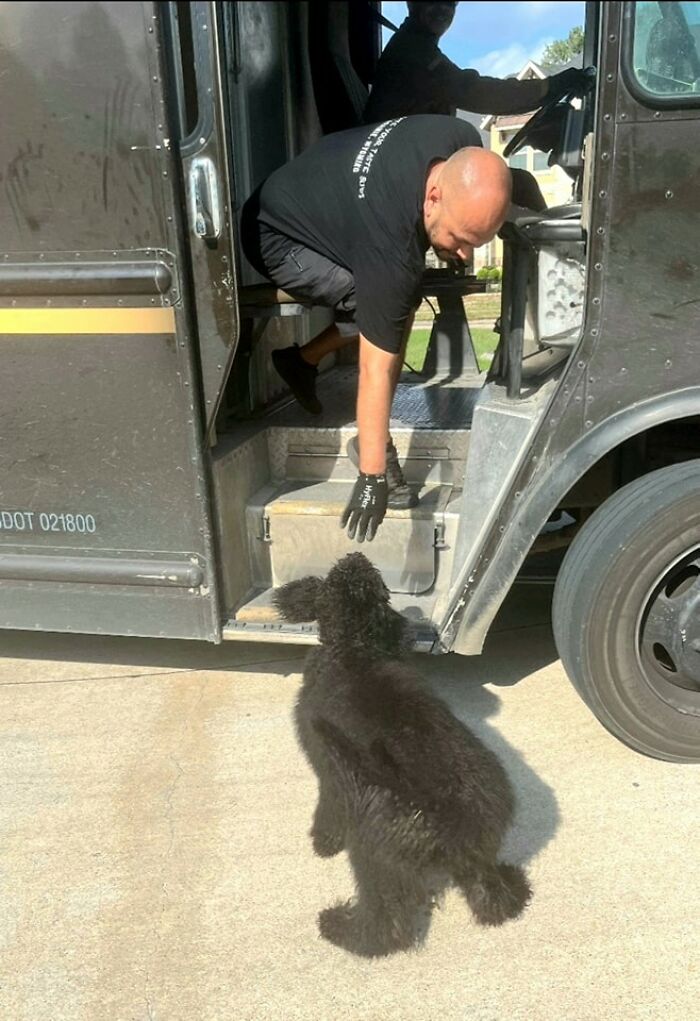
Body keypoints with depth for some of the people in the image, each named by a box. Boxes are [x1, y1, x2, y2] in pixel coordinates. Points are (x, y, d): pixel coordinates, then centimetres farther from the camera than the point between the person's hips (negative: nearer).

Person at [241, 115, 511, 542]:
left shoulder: (466, 149, -22)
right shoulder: (390, 248, -40)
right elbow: (377, 372, -36)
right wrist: (371, 478, -30)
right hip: (276, 238, -8)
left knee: (399, 298, -6)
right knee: (375, 305, -27)